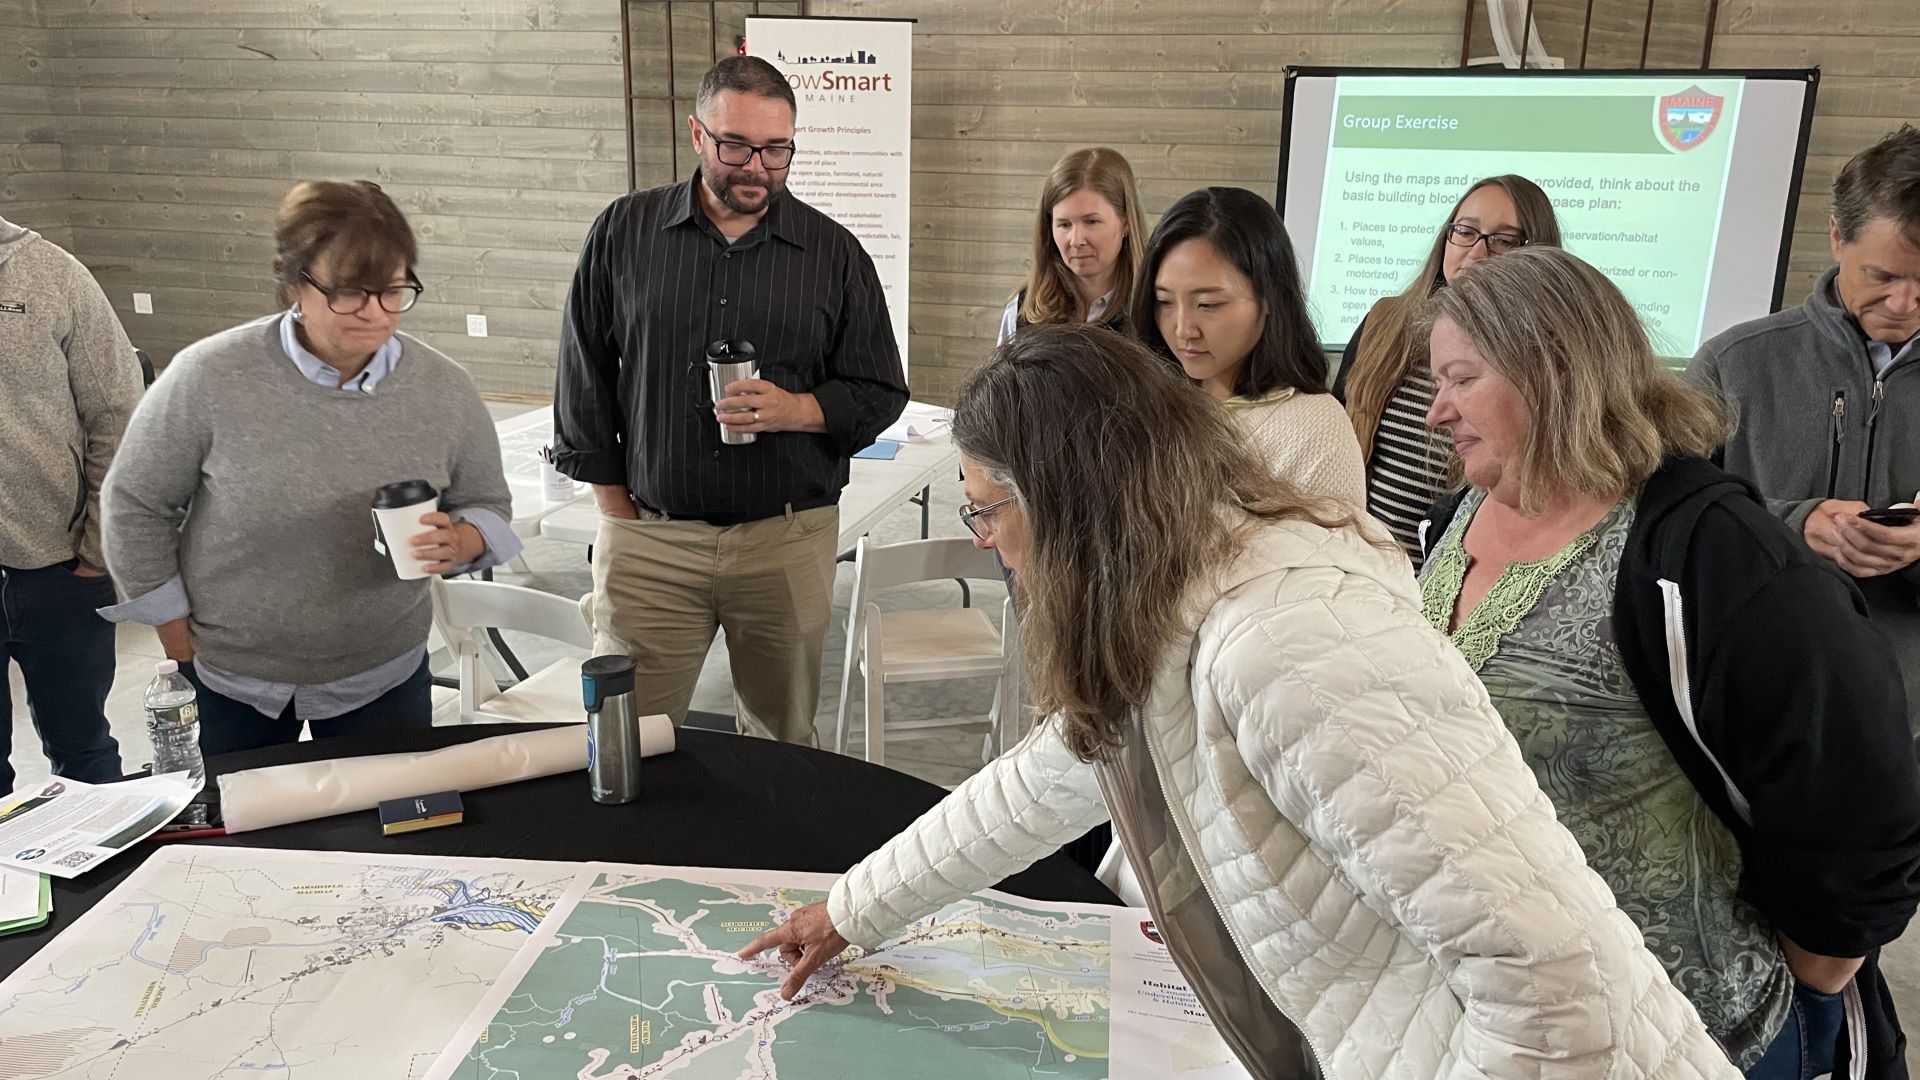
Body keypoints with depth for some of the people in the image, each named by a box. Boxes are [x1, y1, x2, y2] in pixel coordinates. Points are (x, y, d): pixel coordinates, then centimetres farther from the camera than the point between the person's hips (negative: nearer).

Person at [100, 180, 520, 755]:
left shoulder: (446, 390, -12)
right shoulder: (207, 378, -18)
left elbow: (489, 508, 1)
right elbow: (137, 504, -4)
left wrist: (458, 542, -20)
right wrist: (173, 624, -1)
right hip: (227, 679, 0)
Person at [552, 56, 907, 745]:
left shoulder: (834, 254, 3)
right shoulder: (623, 234, 4)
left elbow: (881, 392, 6)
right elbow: (583, 384, 7)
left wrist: (795, 410, -13)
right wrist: (618, 512, 1)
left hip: (789, 540, 0)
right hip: (648, 537, 0)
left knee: (783, 744, 13)